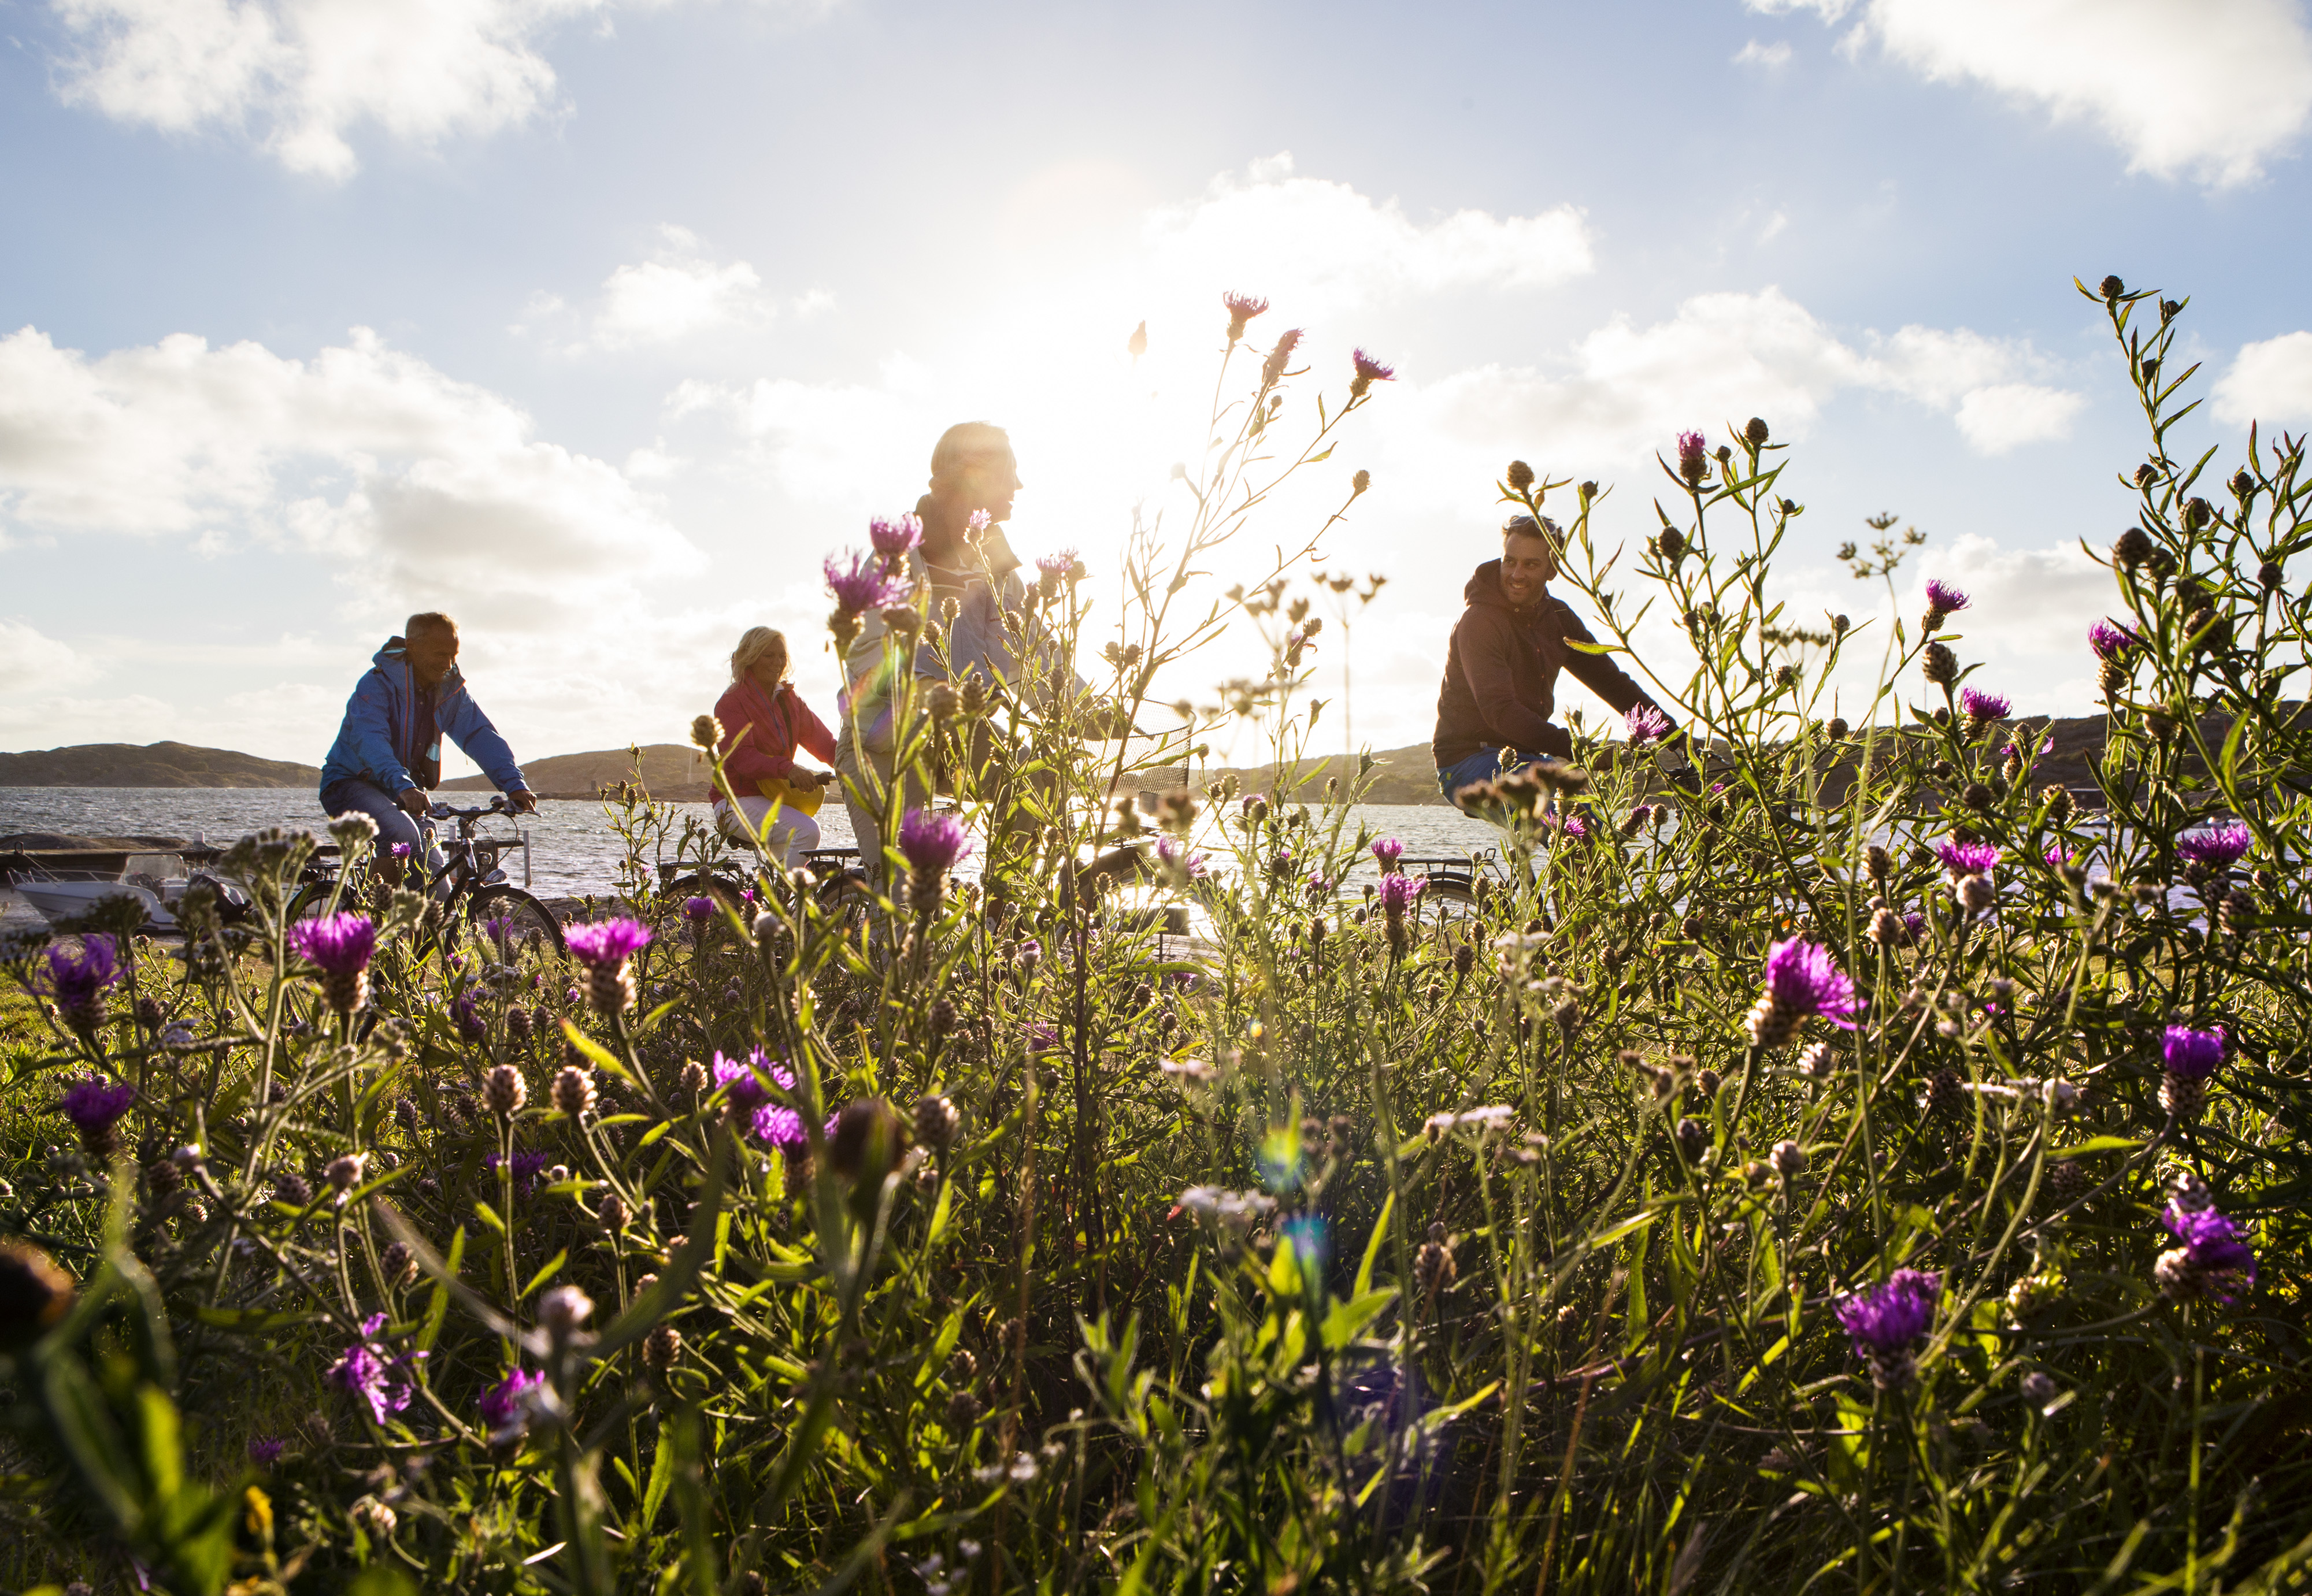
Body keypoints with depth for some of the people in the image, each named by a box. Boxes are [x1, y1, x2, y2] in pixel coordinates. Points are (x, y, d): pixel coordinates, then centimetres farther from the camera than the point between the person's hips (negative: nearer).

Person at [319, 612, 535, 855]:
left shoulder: (450, 689, -2)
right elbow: (370, 739, -37)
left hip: (407, 792, 6)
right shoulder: (376, 684, -20)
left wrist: (514, 784, -30)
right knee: (403, 837, -33)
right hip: (350, 784, -6)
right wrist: (403, 787, -55)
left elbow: (480, 735, -13)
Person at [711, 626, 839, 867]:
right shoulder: (731, 703, -7)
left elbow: (823, 743, 7)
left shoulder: (790, 700, 14)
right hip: (738, 801, -7)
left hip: (777, 799, 7)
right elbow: (742, 756, -22)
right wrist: (788, 769, -39)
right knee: (807, 831, -27)